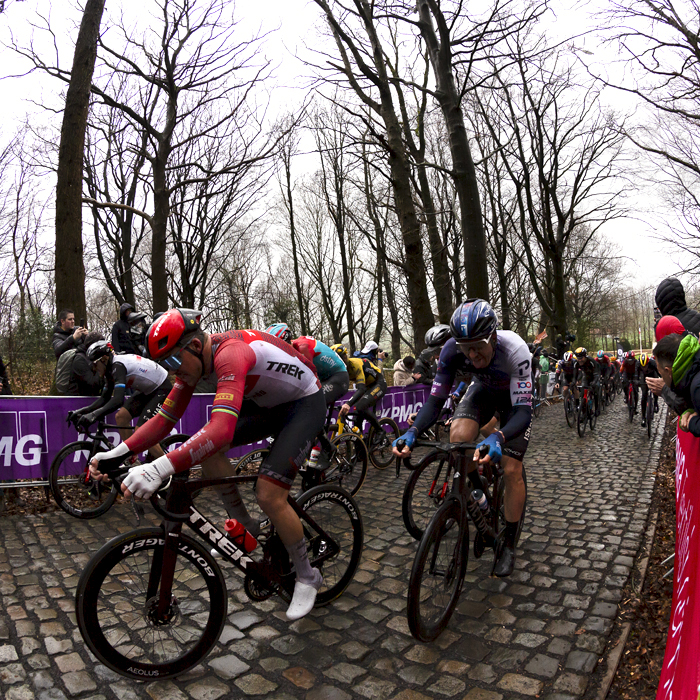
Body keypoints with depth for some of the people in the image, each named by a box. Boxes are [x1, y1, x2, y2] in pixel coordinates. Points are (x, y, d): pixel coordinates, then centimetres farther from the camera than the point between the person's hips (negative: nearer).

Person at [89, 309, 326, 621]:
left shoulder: (230, 354, -36)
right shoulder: (193, 358, -8)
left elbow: (221, 430, -49)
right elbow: (165, 417, -5)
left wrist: (159, 468, -57)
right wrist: (119, 452, -18)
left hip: (305, 404, -8)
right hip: (267, 403, 8)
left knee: (269, 494, -17)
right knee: (206, 448, -8)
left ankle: (307, 577, 8)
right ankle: (244, 526, 13)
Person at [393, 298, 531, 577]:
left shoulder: (514, 350, -40)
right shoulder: (452, 350, -32)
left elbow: (523, 411, -42)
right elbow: (435, 400, -28)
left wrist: (498, 437, -63)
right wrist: (412, 432, -46)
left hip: (515, 397, -2)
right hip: (483, 390, 3)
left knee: (511, 470, -9)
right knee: (458, 436, -28)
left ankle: (509, 545, 12)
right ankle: (478, 493, 3)